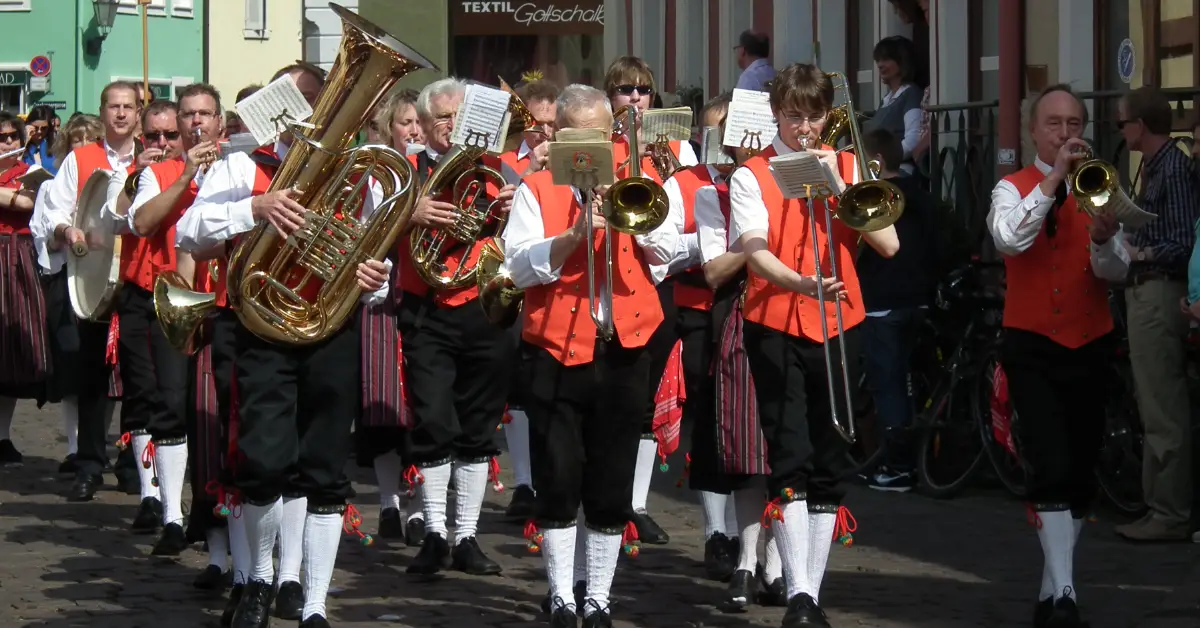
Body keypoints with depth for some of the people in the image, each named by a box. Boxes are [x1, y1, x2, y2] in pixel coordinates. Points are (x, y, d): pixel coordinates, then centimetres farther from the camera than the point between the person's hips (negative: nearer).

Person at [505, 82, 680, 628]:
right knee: (558, 481, -2)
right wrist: (575, 234, -20)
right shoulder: (537, 189, 4)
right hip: (555, 351, -2)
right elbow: (519, 267, -7)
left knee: (612, 485, 5)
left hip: (623, 350, 2)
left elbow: (665, 250, 0)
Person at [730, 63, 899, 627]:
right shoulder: (752, 175, 1)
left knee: (828, 464, 7)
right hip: (775, 327, -3)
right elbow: (754, 252, -14)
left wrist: (837, 185, -11)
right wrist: (802, 283, -33)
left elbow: (887, 244, -2)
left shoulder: (845, 168, 9)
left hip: (836, 326, 3)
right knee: (790, 460, -12)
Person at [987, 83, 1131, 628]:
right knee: (1052, 470, -17)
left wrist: (1103, 240, -29)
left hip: (1089, 347, 3)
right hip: (1032, 347, -3)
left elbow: (1115, 273, -7)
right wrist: (1053, 180, -24)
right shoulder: (1014, 189, 0)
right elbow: (1009, 240, -22)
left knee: (1080, 474, 9)